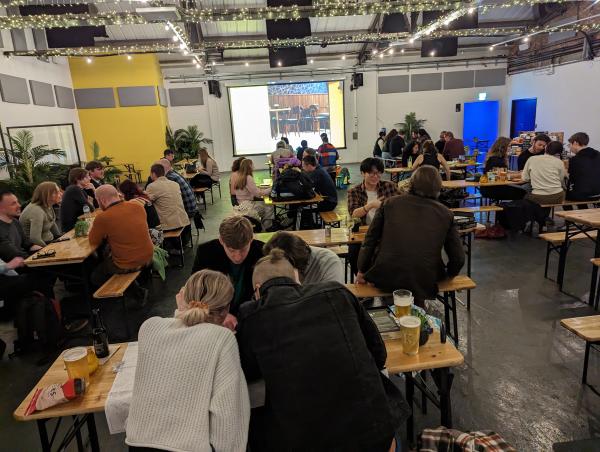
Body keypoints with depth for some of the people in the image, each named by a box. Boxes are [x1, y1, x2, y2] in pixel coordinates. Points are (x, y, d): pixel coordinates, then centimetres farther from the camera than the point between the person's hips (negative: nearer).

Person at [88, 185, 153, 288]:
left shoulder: (102, 218, -20)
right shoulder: (138, 206, -6)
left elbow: (93, 242, -1)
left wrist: (94, 227, 15)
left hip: (126, 267, -6)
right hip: (148, 259, 6)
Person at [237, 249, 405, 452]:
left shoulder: (250, 315, -4)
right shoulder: (337, 292, -1)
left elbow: (247, 374, 14)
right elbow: (379, 355, 10)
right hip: (370, 431, 1)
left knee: (254, 423, 27)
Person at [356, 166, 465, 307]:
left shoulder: (390, 203, 1)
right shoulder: (445, 213, 3)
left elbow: (370, 240, 5)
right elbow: (458, 258, 4)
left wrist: (362, 271, 16)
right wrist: (447, 275, 24)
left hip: (385, 279, -1)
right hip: (423, 283, 2)